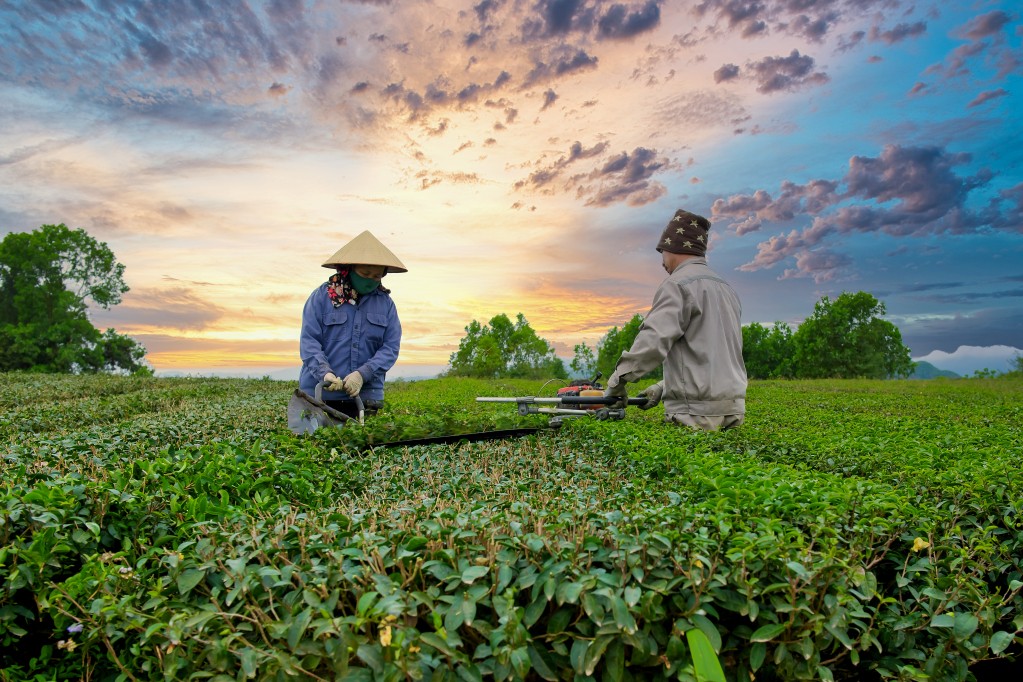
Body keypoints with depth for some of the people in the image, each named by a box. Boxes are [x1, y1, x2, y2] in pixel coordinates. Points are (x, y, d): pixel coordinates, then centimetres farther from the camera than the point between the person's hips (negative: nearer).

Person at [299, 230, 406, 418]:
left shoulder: (386, 303, 5)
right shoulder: (321, 296, 0)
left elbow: (391, 347, 0)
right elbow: (308, 341, -3)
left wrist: (363, 374, -14)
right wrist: (324, 372, -20)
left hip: (365, 395, 2)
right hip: (319, 394, -1)